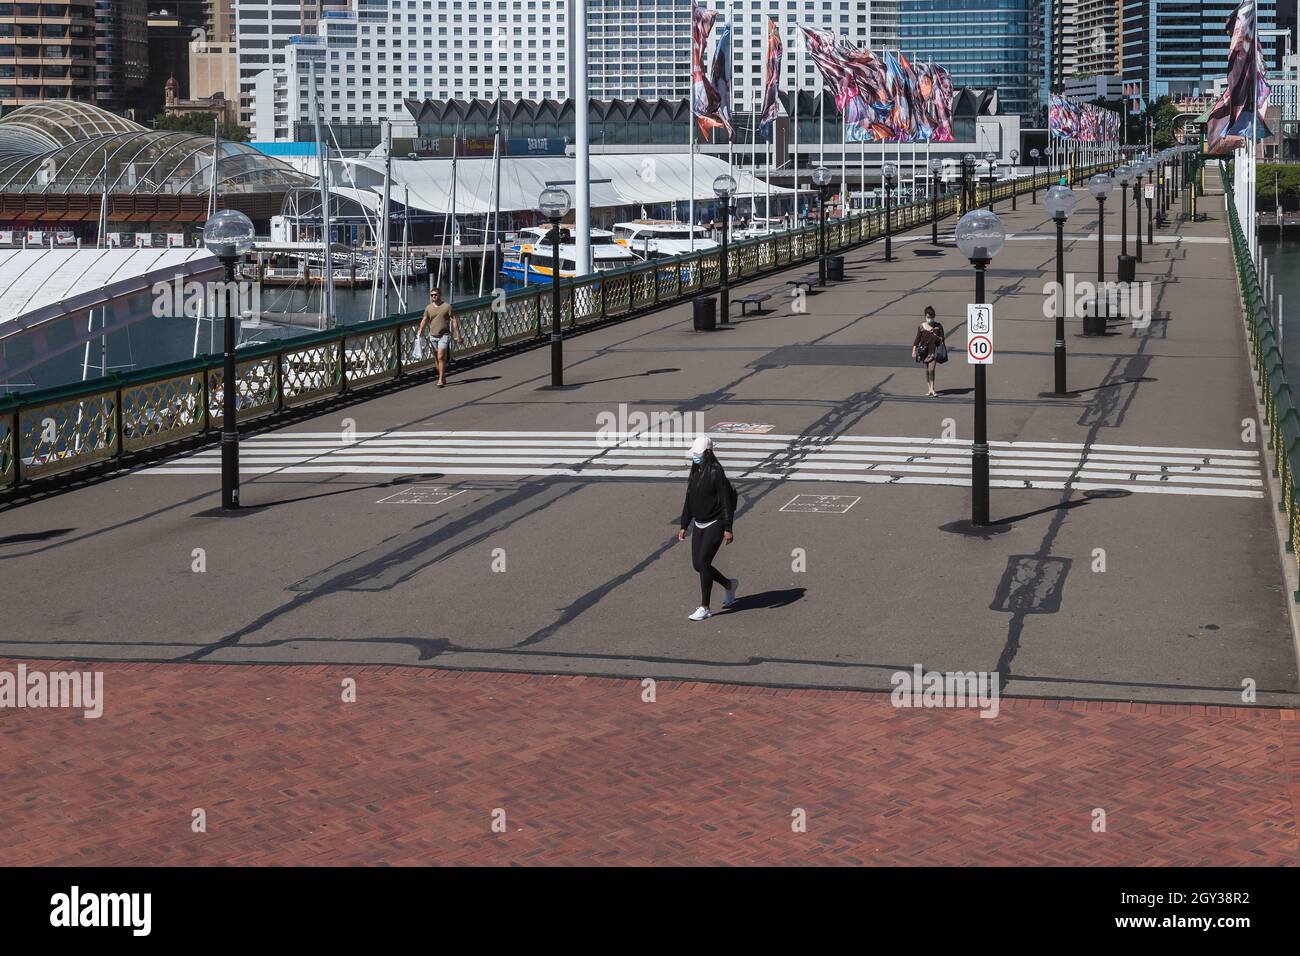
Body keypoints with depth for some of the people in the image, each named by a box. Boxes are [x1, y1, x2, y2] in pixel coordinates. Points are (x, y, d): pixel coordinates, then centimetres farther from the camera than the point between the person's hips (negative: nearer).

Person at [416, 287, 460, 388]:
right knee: (437, 358, 11)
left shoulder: (447, 306, -2)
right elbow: (424, 320, 6)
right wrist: (420, 330, -11)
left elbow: (453, 320, -3)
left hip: (444, 335, -4)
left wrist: (458, 335, -6)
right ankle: (443, 378, 25)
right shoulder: (428, 307, 8)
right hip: (433, 335, 4)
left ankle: (441, 380, -13)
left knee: (441, 357, -15)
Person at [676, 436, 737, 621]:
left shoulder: (716, 473, -15)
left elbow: (726, 502, -16)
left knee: (703, 562, -13)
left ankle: (704, 608, -6)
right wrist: (684, 526, 15)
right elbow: (689, 501, 16)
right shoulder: (695, 473, 9)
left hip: (714, 524, -8)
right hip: (699, 524, 8)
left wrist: (728, 529, -19)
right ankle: (729, 585, 31)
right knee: (697, 564, 7)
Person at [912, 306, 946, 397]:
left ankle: (932, 389, -8)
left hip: (934, 350, -2)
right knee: (927, 370, 9)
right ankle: (929, 389, 18)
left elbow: (942, 339, 5)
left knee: (931, 370, -13)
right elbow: (917, 339, 4)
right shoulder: (921, 326, 1)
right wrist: (914, 351, -2)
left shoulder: (938, 326, -1)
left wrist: (937, 337, -16)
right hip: (924, 351, 2)